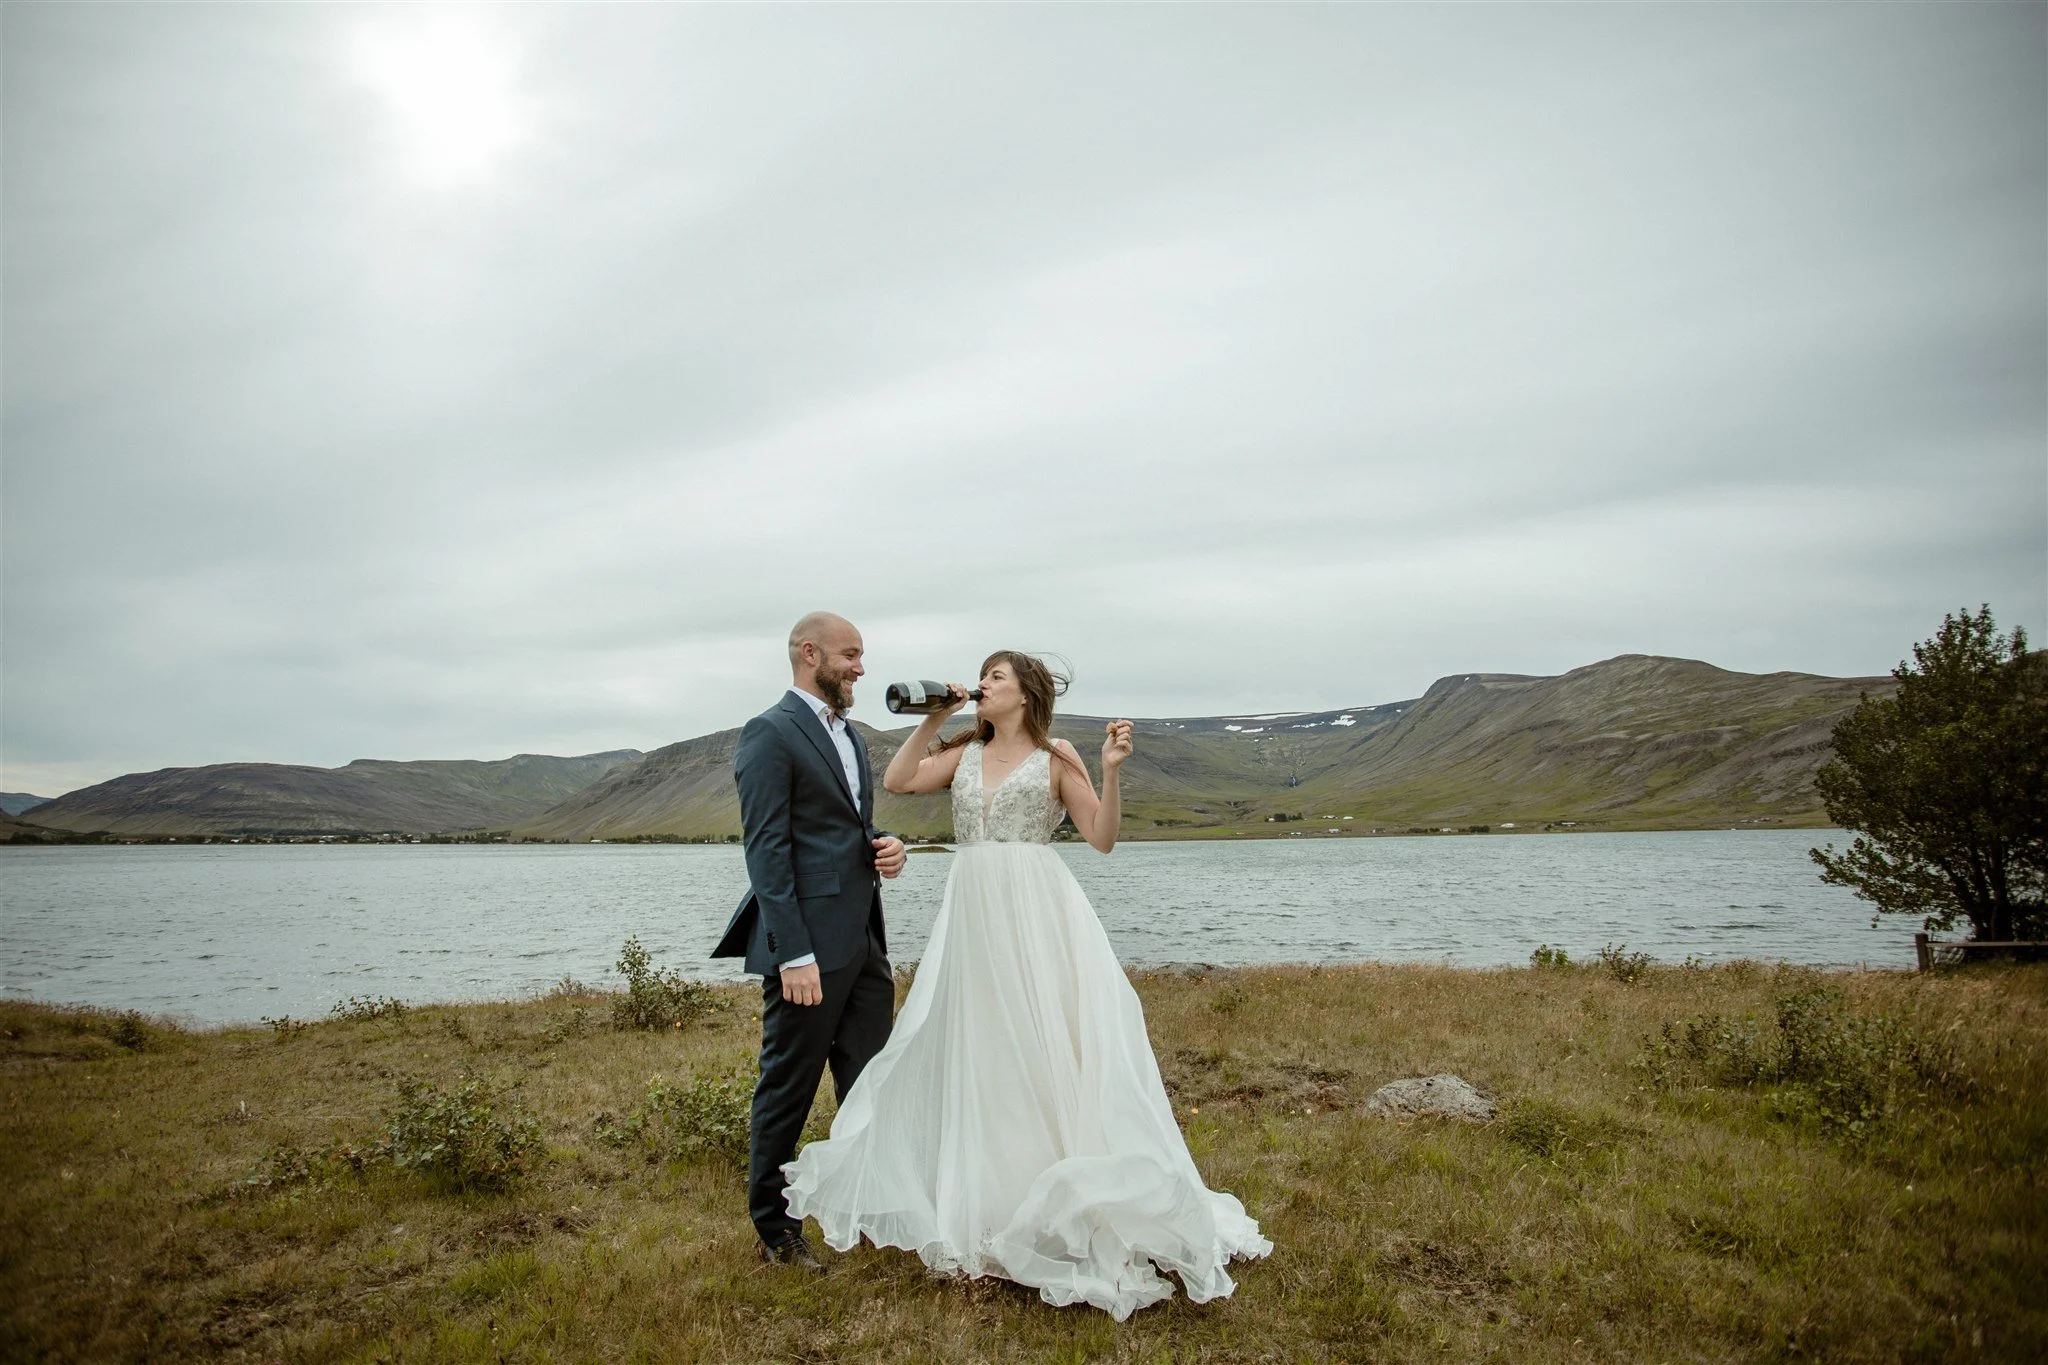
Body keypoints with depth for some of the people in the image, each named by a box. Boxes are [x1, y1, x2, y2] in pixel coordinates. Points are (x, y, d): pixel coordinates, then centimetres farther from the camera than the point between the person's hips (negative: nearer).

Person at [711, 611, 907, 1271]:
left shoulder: (850, 736, 17)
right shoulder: (769, 734, -10)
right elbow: (767, 850, -16)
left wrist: (885, 846, 2)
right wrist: (793, 955, -20)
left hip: (865, 944, 8)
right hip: (810, 948, -8)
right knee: (787, 1091, 6)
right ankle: (776, 1232, 22)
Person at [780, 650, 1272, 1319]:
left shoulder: (1056, 758, 1)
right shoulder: (965, 753, 13)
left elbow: (1103, 837, -3)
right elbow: (897, 780, 2)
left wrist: (1111, 771, -16)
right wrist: (932, 718, 4)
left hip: (1037, 915, -4)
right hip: (972, 913, 5)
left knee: (1044, 1046, -2)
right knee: (974, 1049, 9)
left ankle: (1076, 1201, 9)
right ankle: (980, 1194, 24)